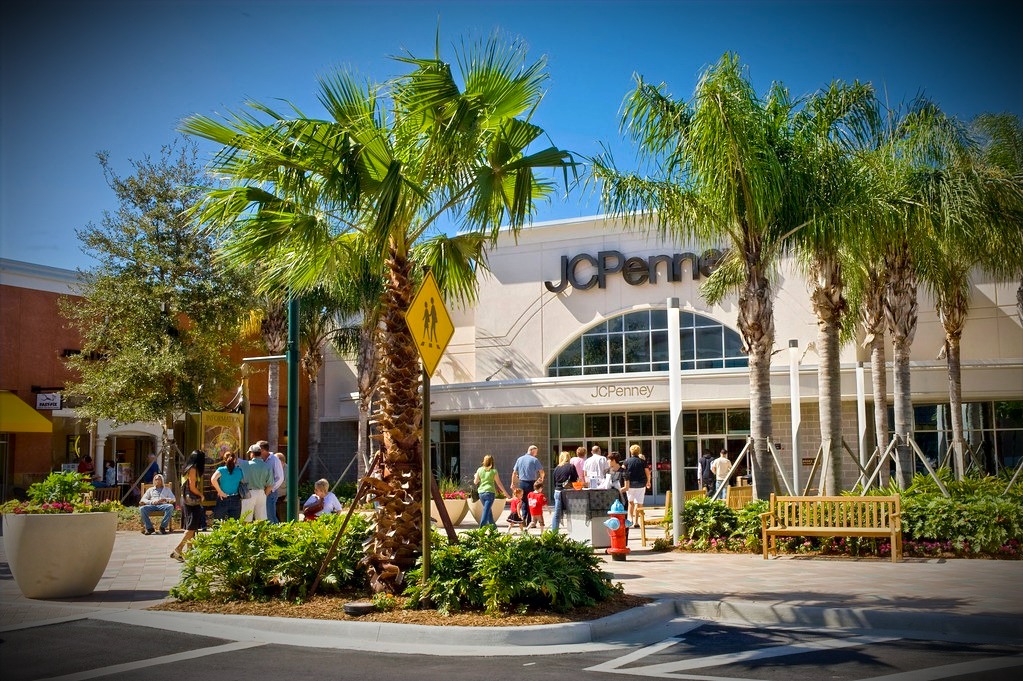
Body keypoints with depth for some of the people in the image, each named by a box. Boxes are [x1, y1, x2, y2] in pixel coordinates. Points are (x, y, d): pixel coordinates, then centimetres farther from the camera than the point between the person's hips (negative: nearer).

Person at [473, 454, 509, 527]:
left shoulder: (479, 470, 4)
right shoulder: (494, 471, -3)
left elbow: (475, 482, 9)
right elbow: (498, 483, 1)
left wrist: (475, 477, 31)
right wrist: (505, 492, 11)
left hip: (481, 492, 4)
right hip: (490, 492, -4)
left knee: (488, 510, 19)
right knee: (486, 510, -7)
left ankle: (492, 525, 30)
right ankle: (481, 527, -16)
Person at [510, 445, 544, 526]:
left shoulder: (519, 459, 8)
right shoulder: (534, 460, -7)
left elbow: (514, 472, 9)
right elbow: (541, 471, -6)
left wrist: (513, 483, 17)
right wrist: (541, 478, 15)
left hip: (522, 483, 4)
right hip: (531, 483, -4)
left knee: (524, 502, 14)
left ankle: (523, 518, 5)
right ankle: (529, 522, 5)